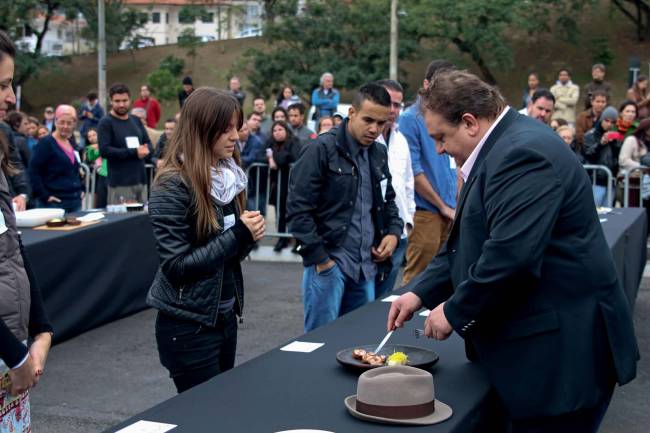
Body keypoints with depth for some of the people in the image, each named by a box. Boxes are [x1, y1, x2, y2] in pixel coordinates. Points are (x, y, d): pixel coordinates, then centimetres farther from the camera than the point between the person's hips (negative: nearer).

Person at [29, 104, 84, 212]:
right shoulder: (45, 144, -7)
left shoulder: (73, 145, 15)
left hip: (76, 201, 7)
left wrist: (81, 189, 16)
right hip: (55, 202, -7)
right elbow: (33, 172, -14)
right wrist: (44, 195, -18)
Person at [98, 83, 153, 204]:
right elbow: (104, 150, -14)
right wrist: (134, 152, -16)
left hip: (141, 180, 6)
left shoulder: (136, 121, 16)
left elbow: (149, 144, 15)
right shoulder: (106, 123, -4)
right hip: (120, 183, -6)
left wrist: (145, 151, -10)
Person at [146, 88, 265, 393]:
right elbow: (177, 267, -21)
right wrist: (238, 235, -21)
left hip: (225, 316, 7)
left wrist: (249, 235, -7)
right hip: (189, 325, -7)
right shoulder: (172, 186, -17)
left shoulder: (227, 175, 6)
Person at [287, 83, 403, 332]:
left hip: (366, 266, 7)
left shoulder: (379, 153, 11)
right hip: (328, 262, -7)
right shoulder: (322, 150, -10)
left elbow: (388, 200, 24)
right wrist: (319, 258, -15)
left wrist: (394, 232, 5)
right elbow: (298, 209, -13)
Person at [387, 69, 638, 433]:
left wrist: (454, 312, -16)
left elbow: (511, 255, -29)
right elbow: (472, 242, 18)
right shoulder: (505, 146, 13)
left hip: (561, 350, -10)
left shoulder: (523, 154, -21)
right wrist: (421, 292, 9)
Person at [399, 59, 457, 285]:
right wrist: (443, 206, -8)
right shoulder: (411, 118, -9)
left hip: (450, 211, 7)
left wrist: (458, 204, 8)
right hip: (425, 212, -7)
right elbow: (413, 171, -13)